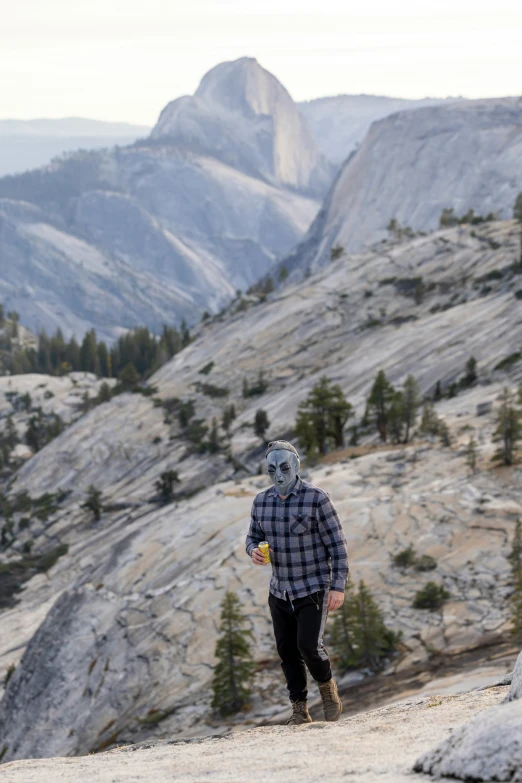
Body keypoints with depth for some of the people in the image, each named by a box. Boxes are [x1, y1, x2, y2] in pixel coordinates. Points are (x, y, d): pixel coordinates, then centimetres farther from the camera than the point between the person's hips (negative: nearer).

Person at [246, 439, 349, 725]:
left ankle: (327, 686, 14)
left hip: (314, 589, -5)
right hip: (280, 592, 5)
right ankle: (300, 710, 18)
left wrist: (338, 587, -17)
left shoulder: (316, 499, -14)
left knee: (309, 646, -16)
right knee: (287, 651, 6)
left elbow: (337, 544, -11)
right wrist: (254, 551, -12)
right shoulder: (261, 501, 1)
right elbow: (253, 537, 14)